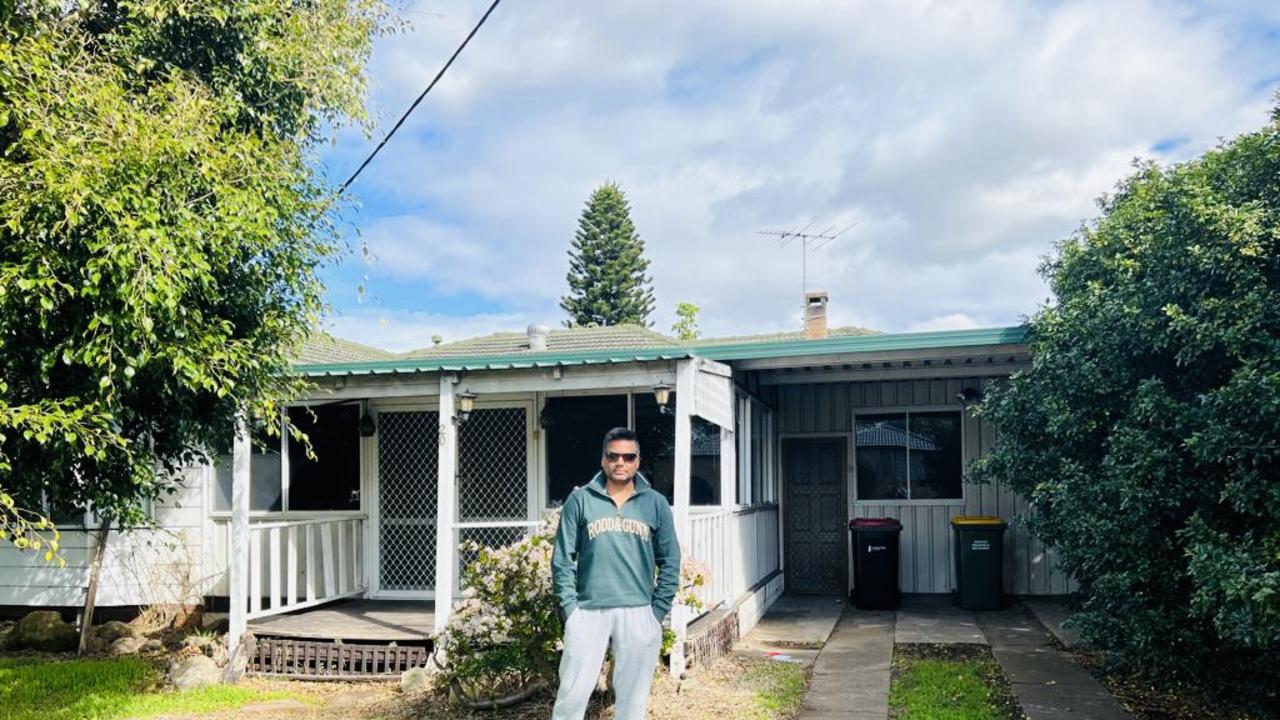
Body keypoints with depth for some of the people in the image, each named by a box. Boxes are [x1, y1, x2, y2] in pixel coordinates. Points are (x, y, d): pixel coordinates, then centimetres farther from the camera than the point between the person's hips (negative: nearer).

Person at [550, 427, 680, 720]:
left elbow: (670, 562, 7)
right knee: (572, 694, 1)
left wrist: (658, 611, 1)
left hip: (638, 614, 1)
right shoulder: (580, 500, 1)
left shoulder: (655, 503, 5)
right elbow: (562, 559, 2)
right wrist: (569, 607, -5)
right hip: (588, 611, -1)